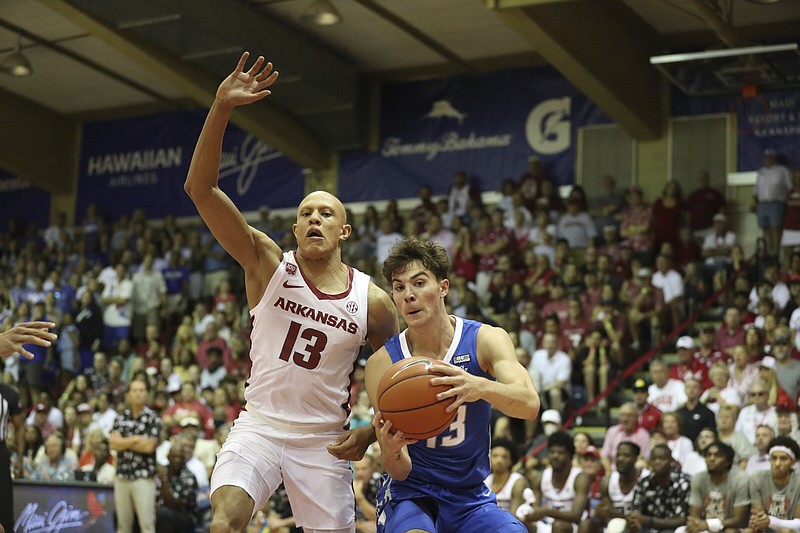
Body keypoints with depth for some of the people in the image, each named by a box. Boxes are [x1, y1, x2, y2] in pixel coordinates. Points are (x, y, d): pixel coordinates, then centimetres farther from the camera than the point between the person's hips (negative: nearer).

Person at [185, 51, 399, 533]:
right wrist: (221, 108, -27)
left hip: (325, 440, 1)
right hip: (259, 425, -1)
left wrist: (371, 433, -7)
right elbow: (201, 189, -16)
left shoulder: (371, 301, -3)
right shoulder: (268, 263, -5)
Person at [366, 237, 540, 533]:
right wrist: (390, 452, -35)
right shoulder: (382, 363, -11)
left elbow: (530, 404, -28)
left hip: (472, 498, 2)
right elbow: (400, 471, -11)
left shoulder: (485, 339, -9)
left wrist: (480, 387, -48)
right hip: (410, 494, -2)